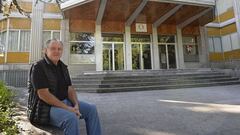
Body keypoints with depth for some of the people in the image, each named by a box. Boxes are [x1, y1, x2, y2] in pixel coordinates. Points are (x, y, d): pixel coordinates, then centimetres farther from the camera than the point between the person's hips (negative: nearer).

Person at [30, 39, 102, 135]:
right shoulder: (39, 67, -12)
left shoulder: (63, 67, 11)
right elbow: (43, 94, -21)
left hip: (65, 101, 8)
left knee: (91, 109, -2)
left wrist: (76, 105, -10)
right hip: (48, 106, -7)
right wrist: (67, 108, -22)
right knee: (71, 118, -33)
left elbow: (70, 89, 8)